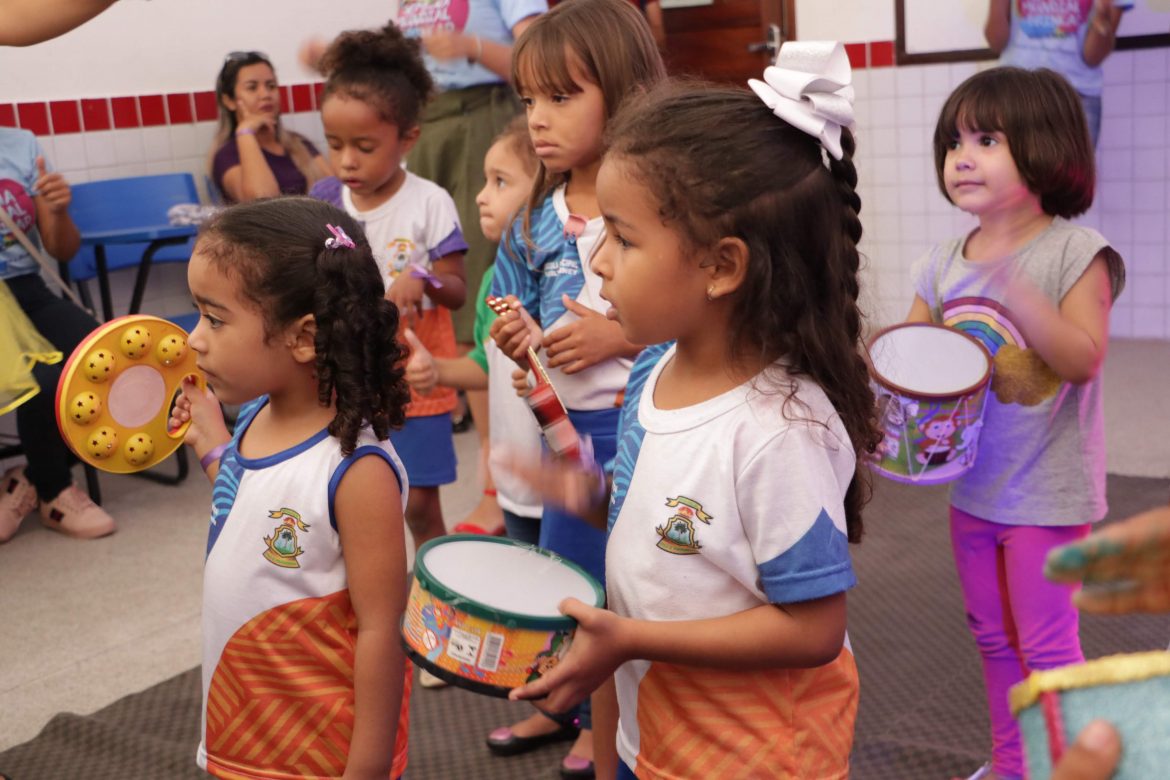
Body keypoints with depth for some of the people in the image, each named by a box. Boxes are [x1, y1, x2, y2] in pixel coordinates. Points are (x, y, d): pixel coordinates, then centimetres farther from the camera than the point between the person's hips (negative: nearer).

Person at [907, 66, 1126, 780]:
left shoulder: (1074, 252, -12)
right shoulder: (943, 264, 2)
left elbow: (1084, 358, -21)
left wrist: (1021, 298, -34)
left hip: (1048, 488, -6)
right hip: (972, 483, 6)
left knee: (1047, 648, 2)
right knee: (995, 640, 19)